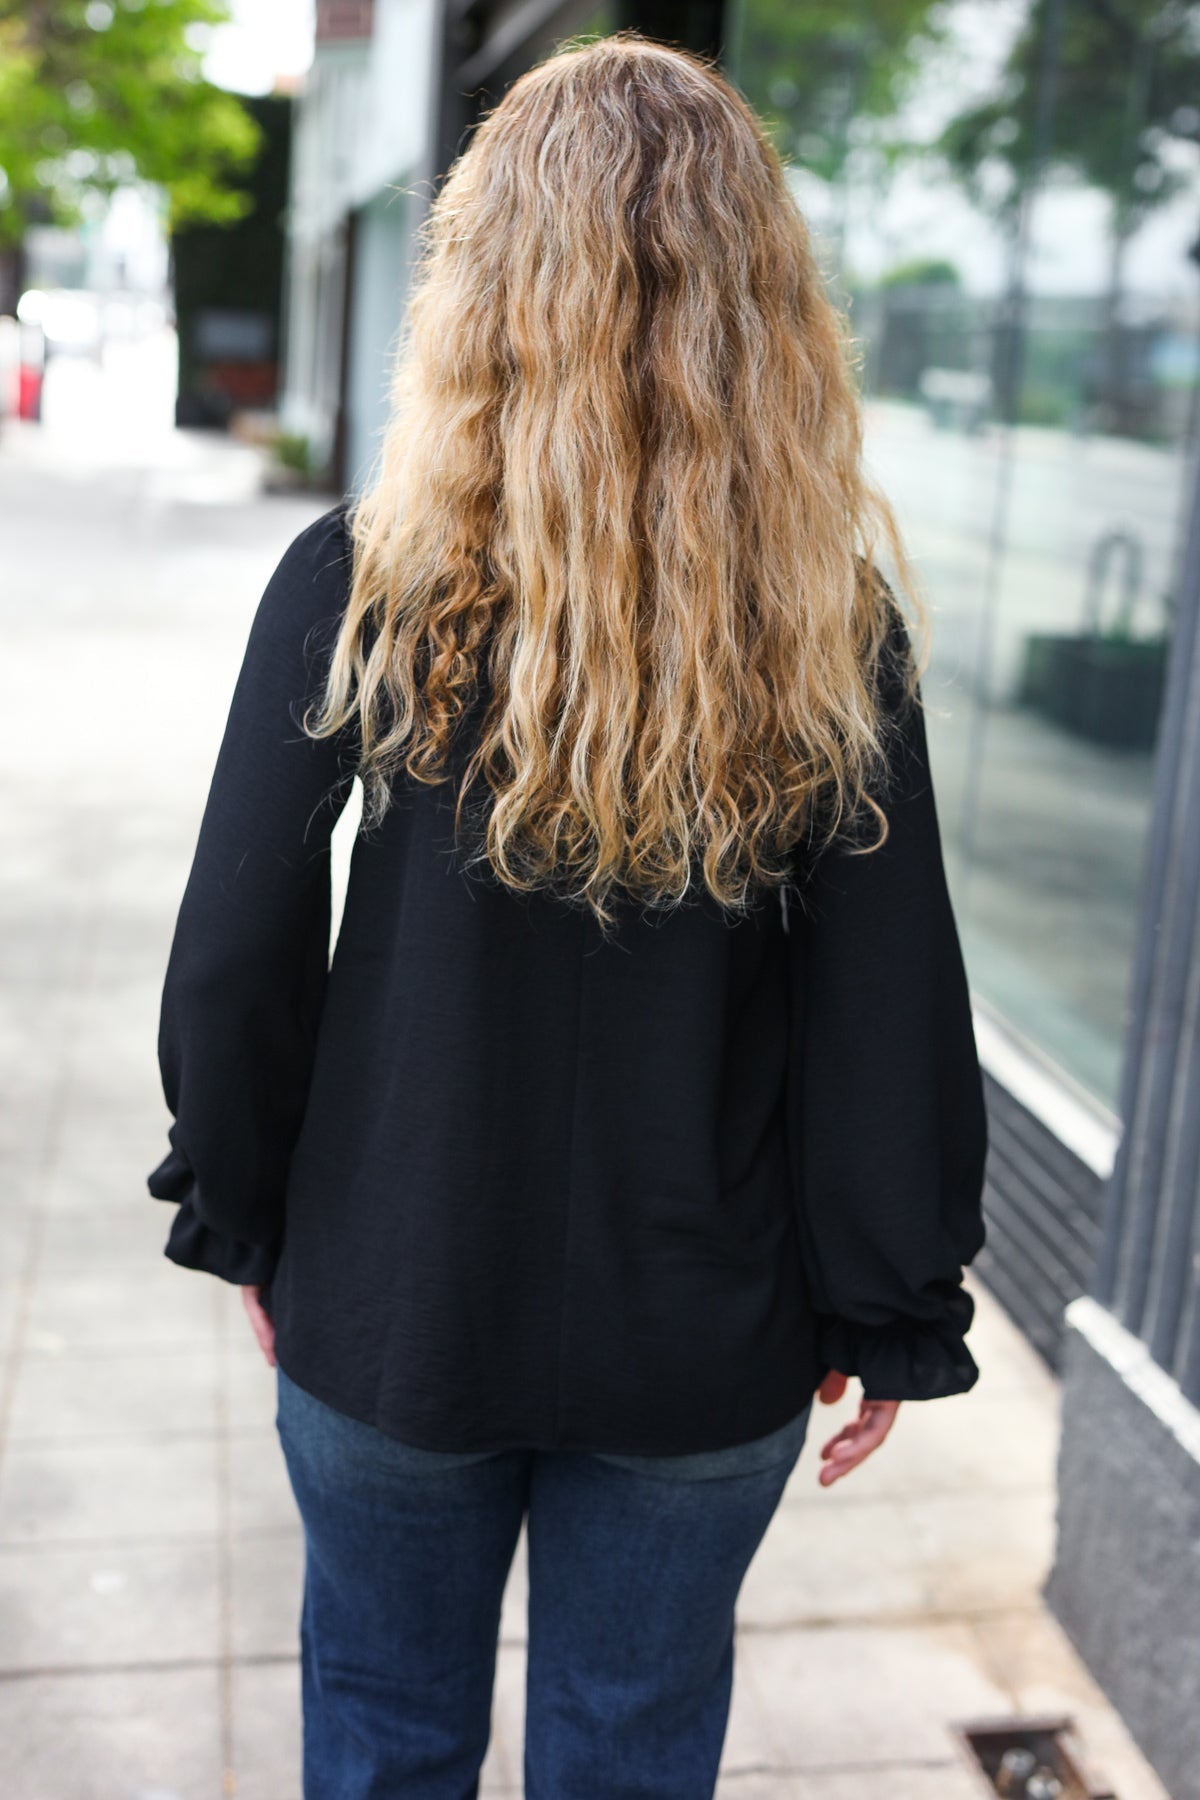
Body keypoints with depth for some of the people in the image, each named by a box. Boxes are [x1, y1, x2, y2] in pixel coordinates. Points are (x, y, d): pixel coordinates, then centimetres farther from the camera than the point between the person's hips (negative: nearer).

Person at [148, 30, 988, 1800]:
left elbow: (236, 956, -9)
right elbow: (891, 1008, -9)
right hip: (705, 1343, 1)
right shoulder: (837, 620, -12)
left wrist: (243, 1218, 7)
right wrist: (891, 1317, 4)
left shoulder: (361, 583, -14)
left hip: (394, 1313, 0)